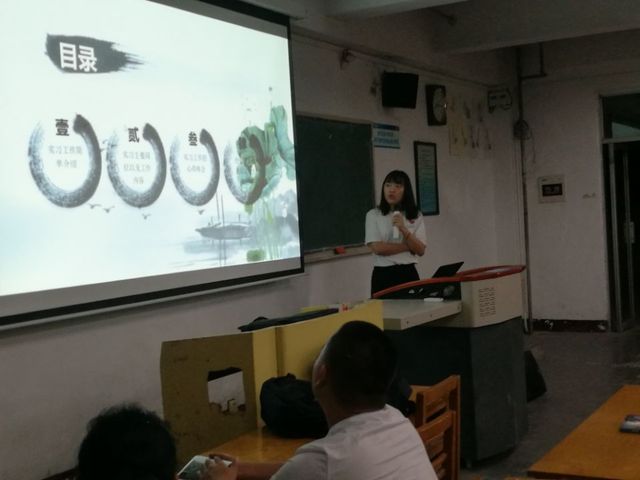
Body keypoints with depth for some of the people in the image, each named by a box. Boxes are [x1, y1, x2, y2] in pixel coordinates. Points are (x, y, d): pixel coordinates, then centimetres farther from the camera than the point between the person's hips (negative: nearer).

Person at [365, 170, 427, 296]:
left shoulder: (416, 216, 6)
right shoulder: (373, 215, 1)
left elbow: (420, 250, -1)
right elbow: (377, 248, -9)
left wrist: (404, 230, -15)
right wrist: (409, 246, -6)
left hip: (409, 273, 2)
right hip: (383, 275, -2)